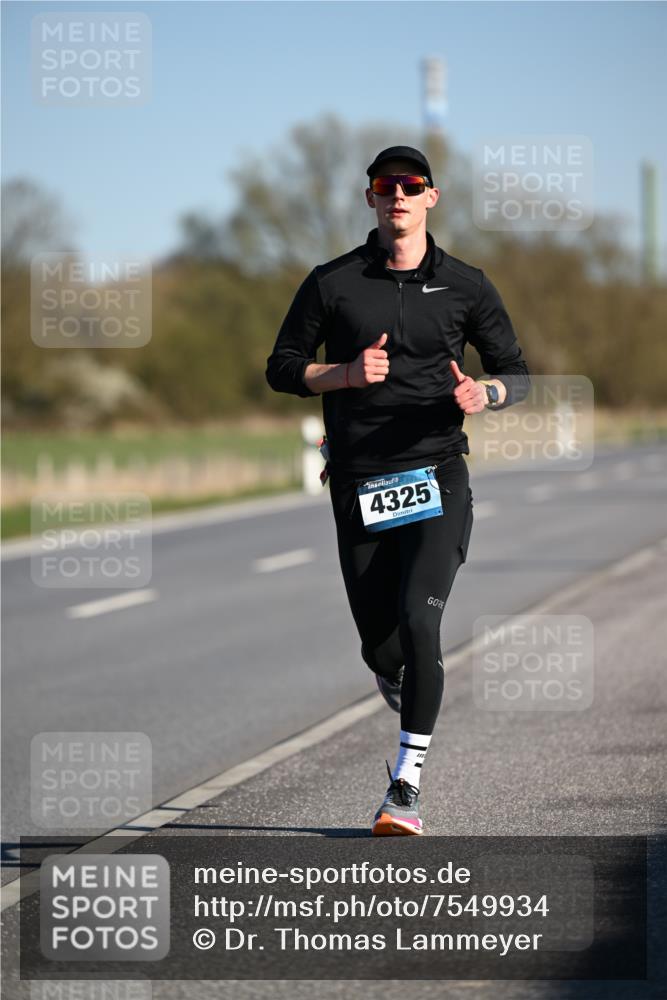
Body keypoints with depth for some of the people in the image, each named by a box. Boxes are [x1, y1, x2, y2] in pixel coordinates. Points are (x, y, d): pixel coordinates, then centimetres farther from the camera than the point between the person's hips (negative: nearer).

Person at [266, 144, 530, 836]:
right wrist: (345, 373, -11)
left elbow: (517, 373, 13)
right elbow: (281, 368, 8)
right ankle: (408, 707, 43)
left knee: (418, 621, -20)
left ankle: (406, 787, -14)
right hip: (358, 486, 1)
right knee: (380, 650, 4)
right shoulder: (332, 283, 5)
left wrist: (484, 392, -11)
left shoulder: (465, 286, 6)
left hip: (438, 479, -1)